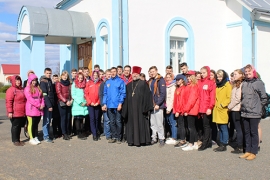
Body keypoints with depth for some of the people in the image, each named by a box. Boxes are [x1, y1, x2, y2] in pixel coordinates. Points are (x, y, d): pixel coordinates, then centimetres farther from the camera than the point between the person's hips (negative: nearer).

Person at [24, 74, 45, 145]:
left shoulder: (38, 88, 16)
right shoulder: (27, 89, -4)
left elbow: (41, 97, 13)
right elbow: (30, 99, -13)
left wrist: (42, 104, -4)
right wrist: (38, 105, -16)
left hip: (39, 110, 6)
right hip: (31, 109, -5)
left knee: (36, 124, 11)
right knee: (31, 124, -1)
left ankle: (36, 137, 19)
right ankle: (31, 139, 6)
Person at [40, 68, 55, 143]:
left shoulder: (50, 81, 15)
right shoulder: (43, 82, -9)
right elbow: (45, 95, -16)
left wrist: (52, 104, 11)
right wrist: (49, 105, -19)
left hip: (50, 104, 8)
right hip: (46, 104, -8)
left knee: (49, 120, 12)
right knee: (46, 120, -4)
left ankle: (47, 134, 20)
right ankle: (46, 137, 0)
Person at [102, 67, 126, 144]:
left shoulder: (120, 81, 0)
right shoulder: (107, 82, 13)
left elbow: (123, 93, -5)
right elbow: (105, 93, 13)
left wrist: (120, 103, -12)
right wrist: (104, 104, 5)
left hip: (117, 105, -4)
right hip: (109, 105, 4)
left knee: (118, 122, 1)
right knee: (112, 122, 8)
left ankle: (118, 137, 10)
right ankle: (113, 137, 17)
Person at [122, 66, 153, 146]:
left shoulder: (143, 83, 1)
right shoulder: (129, 85, 15)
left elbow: (147, 95, -4)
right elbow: (126, 98, 15)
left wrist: (145, 107, -12)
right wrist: (125, 109, 8)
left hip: (140, 107, -4)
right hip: (131, 108, 4)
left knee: (140, 123, -1)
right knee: (131, 123, 6)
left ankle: (140, 140, 5)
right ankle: (132, 140, 12)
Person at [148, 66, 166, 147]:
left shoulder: (161, 80, -7)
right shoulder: (150, 81, 16)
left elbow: (163, 94, -13)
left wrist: (158, 104, -18)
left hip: (158, 106, -7)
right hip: (151, 105, 7)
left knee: (159, 123, -3)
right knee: (152, 123, 11)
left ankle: (161, 139, 7)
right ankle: (154, 138, 20)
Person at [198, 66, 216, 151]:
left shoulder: (211, 83, -4)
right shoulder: (199, 83, 12)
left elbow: (212, 96, -9)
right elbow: (198, 95, 11)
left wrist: (210, 107, -15)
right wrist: (198, 107, 6)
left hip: (207, 108, -5)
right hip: (201, 108, 5)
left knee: (206, 125, -2)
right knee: (206, 125, 11)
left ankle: (204, 143, 2)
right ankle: (209, 143, 18)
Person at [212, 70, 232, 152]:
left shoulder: (227, 85, -5)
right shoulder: (217, 86, 18)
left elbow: (229, 98, -13)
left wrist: (222, 105, -15)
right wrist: (215, 105, 11)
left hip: (223, 110, -7)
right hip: (217, 110, 8)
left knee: (224, 128, -4)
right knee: (220, 128, 11)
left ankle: (224, 145, 2)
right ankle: (221, 144, 18)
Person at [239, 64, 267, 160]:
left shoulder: (259, 83, -7)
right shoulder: (244, 83, 9)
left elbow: (264, 98, -4)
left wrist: (257, 106, 0)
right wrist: (243, 105, 9)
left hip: (254, 113, -5)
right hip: (244, 113, 5)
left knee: (254, 133, 2)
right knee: (247, 133, 12)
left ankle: (253, 152, 10)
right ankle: (248, 151, 21)